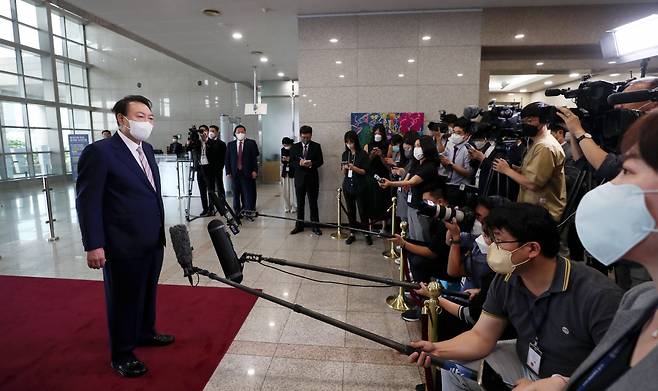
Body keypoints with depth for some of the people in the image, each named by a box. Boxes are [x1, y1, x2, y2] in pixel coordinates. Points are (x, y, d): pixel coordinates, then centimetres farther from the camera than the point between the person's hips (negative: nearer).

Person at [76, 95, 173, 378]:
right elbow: (87, 202, -14)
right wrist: (93, 245, -16)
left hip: (153, 241, 7)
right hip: (123, 246, -7)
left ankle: (145, 333, 44)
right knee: (123, 301, 10)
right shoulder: (99, 152, -13)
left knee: (148, 293, 22)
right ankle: (122, 355, 29)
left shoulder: (147, 150, 9)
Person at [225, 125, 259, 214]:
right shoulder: (230, 144, 11)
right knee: (236, 194, 7)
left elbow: (255, 158, 0)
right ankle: (237, 212, 15)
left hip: (248, 173, -2)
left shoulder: (251, 143, 4)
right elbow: (227, 159, 9)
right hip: (235, 173, 3)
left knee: (248, 193, -2)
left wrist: (254, 170, -8)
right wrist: (228, 172, 0)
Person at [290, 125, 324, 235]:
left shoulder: (316, 146, 1)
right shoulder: (295, 147, 7)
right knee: (300, 203, 10)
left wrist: (311, 163, -22)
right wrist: (300, 163, -18)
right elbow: (292, 162, 2)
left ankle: (315, 226, 13)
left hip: (312, 178, -2)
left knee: (313, 203, 4)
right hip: (299, 178, 2)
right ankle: (299, 225, 20)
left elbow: (320, 161, -3)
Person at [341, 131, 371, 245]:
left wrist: (354, 168, -23)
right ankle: (352, 234, 17)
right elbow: (343, 173, 10)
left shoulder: (363, 154, -6)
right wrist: (344, 168, -13)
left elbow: (364, 171, -8)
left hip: (360, 187, -4)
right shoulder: (345, 154, 7)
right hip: (347, 186, 4)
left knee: (362, 211, 0)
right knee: (350, 211, 8)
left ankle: (366, 234, 13)